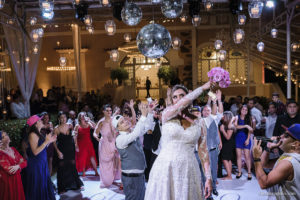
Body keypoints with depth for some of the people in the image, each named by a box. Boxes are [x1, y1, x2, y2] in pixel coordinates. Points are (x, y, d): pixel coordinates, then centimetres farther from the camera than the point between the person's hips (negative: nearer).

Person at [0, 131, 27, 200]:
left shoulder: (13, 149, 6)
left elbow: (24, 162, 2)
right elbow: (10, 170, -22)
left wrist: (18, 166, -17)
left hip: (17, 180, 6)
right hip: (7, 182, -6)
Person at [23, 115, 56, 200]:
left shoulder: (39, 134, 7)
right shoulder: (33, 135, -18)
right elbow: (35, 152, -23)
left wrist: (50, 141, 5)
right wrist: (46, 141, -24)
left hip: (42, 163, 9)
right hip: (36, 165, -9)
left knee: (44, 185, 17)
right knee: (37, 187, 3)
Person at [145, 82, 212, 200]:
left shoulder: (199, 124, 8)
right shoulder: (167, 115, 1)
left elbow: (203, 152, 7)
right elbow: (184, 102, -17)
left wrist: (208, 177, 2)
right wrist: (203, 87, -11)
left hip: (189, 172, 2)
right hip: (165, 171, -2)